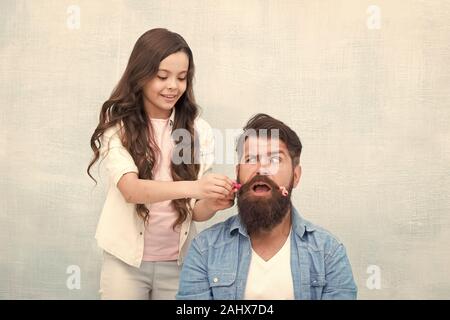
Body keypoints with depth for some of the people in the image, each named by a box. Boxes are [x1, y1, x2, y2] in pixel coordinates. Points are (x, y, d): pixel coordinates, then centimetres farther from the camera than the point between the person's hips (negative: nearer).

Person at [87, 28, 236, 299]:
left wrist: (212, 204, -24)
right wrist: (192, 186, -37)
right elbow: (131, 189, -23)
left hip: (179, 262, 2)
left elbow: (196, 211, -1)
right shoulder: (117, 124, -8)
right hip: (126, 260, -1)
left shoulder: (199, 130, -3)